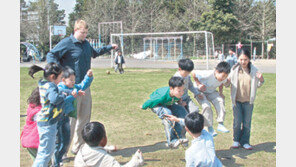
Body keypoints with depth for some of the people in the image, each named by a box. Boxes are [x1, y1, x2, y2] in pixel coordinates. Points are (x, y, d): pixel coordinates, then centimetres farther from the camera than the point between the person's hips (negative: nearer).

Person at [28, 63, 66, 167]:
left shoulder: (43, 84, 8)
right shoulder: (50, 86, -21)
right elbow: (54, 99, -37)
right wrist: (63, 95, -18)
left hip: (44, 122, 10)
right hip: (47, 124, -10)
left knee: (49, 150, 23)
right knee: (45, 152, -2)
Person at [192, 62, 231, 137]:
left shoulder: (224, 78, -18)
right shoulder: (208, 74, -37)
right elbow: (194, 73, -26)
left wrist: (221, 93, -6)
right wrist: (199, 84, -24)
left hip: (211, 92, 5)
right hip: (200, 91, -5)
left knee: (220, 101, -22)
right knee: (206, 106, -27)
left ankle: (220, 124, -18)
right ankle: (210, 128, -11)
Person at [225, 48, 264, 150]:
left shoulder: (254, 70, -2)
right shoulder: (234, 69, -4)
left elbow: (258, 85, 10)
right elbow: (227, 84, 3)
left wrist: (261, 80, -11)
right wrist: (227, 81, -20)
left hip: (248, 101, 1)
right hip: (236, 100, -1)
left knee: (247, 122, 7)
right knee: (237, 121, 2)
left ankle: (245, 141, 21)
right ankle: (236, 140, 20)